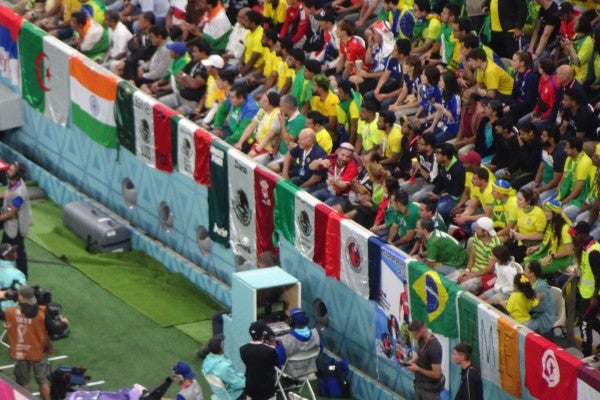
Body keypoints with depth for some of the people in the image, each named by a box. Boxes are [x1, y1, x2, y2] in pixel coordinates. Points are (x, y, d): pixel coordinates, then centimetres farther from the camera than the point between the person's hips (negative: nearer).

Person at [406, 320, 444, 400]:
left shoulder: (434, 347, -26)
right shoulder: (422, 341, 1)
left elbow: (436, 374, -26)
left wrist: (417, 369, -18)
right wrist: (414, 362, 1)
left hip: (430, 388, -9)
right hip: (419, 384, 9)